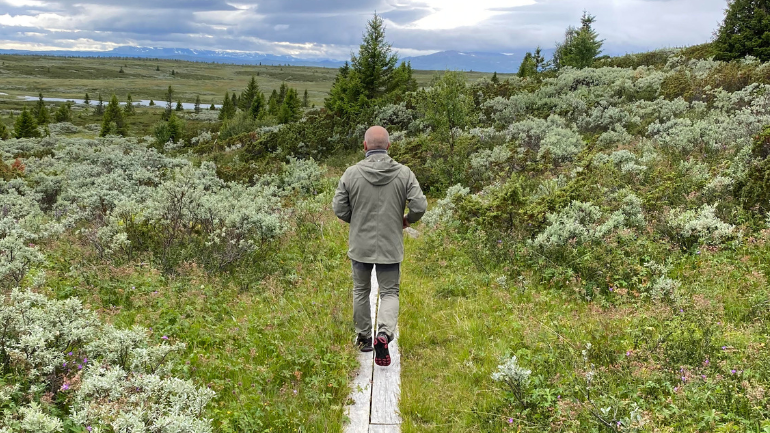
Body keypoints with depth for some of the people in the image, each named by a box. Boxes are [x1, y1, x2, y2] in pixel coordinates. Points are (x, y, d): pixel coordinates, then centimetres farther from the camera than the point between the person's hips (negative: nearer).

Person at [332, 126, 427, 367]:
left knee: (361, 291, 19)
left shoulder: (351, 173, -9)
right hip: (390, 246, 0)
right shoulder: (404, 173, -8)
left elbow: (339, 208, -5)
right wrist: (408, 219, 10)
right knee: (389, 292, 10)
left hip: (360, 245, 1)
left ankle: (364, 337, 30)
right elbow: (420, 206, -11)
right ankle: (384, 332, -14)